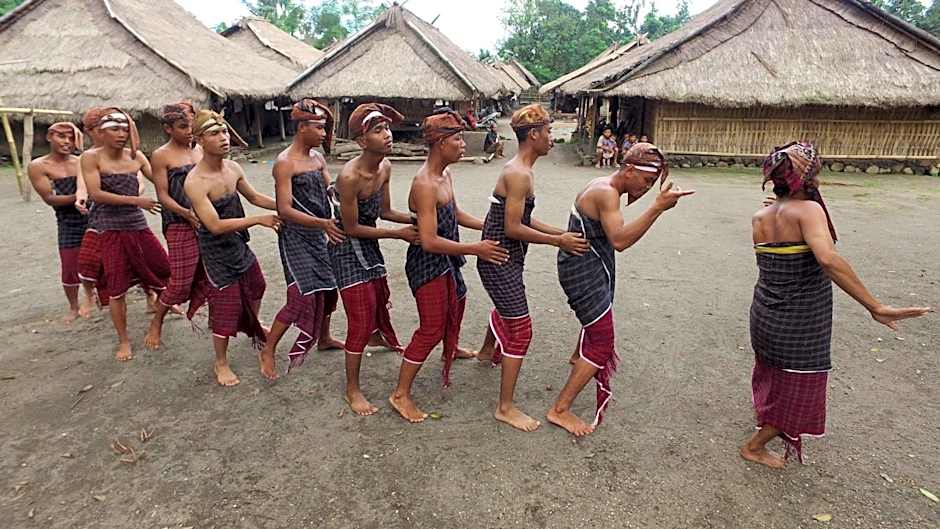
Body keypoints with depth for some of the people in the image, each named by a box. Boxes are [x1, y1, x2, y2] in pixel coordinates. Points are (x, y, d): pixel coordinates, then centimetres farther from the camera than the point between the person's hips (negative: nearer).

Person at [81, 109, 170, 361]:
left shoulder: (136, 156, 4)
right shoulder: (91, 157, -6)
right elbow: (96, 194, -14)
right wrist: (136, 200, -20)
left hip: (139, 225, 4)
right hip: (111, 229, -3)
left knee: (166, 272, 8)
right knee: (117, 287, 0)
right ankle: (124, 341, 14)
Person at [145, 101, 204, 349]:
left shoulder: (200, 150, 11)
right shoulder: (161, 156, -2)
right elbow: (163, 195, -7)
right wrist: (186, 213, -23)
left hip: (207, 221, 5)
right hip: (180, 226, -4)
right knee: (180, 281, -2)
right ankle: (156, 324, 20)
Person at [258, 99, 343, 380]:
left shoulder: (318, 158, 9)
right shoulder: (285, 162, -14)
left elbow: (331, 192, 7)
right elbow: (284, 210, -19)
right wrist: (322, 223, -30)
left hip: (318, 235, 7)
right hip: (295, 237, -7)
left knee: (327, 288, 12)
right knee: (302, 297, -9)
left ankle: (323, 338, 33)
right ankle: (268, 352, 8)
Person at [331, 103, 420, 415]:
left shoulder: (385, 167, -7)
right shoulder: (350, 176, -31)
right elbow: (351, 228, -22)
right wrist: (399, 234, -21)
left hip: (369, 245, 8)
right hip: (347, 249, -8)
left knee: (380, 298, 29)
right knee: (361, 320, -6)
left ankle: (378, 338, 61)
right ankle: (352, 389, 11)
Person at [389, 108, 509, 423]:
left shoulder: (445, 175, 2)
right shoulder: (425, 184, -27)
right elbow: (429, 241, -31)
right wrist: (475, 249, -28)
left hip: (445, 261, 10)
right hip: (427, 264, -10)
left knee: (455, 303, 31)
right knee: (431, 330, -5)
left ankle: (451, 349, 61)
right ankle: (401, 394, 9)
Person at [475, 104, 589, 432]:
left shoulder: (520, 171, 10)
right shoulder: (519, 174, -21)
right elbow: (513, 228, -24)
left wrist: (562, 233, 7)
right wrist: (558, 242, -18)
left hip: (505, 259, 11)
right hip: (500, 261, -11)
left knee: (505, 308, 33)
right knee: (520, 329, -6)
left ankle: (487, 352, 61)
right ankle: (506, 408, 3)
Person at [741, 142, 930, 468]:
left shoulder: (760, 218, 0)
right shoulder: (807, 209, -21)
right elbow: (828, 259, -36)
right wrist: (875, 307, -34)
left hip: (765, 317, 7)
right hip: (800, 326, -7)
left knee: (771, 373, 32)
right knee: (797, 395, 15)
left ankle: (763, 416, 56)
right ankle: (754, 447, 28)